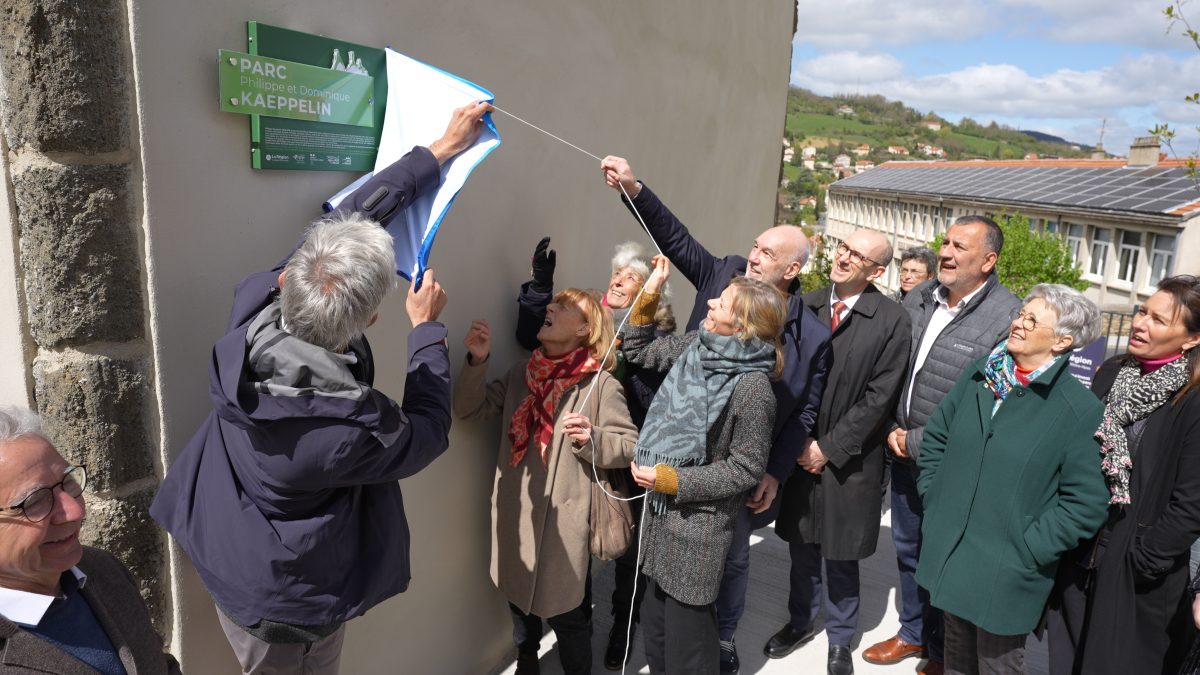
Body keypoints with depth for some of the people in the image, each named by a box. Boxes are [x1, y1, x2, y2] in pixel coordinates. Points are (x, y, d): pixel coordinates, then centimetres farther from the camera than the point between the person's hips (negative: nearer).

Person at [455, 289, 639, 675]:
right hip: (514, 512, 5)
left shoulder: (600, 383, -10)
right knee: (519, 595, 23)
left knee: (565, 612, 7)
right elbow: (469, 409, 2)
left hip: (563, 518, -5)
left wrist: (591, 438, -28)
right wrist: (477, 360, -11)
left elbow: (630, 447, -10)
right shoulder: (521, 373, 5)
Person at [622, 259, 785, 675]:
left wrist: (669, 479, -18)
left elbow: (744, 469, -17)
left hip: (699, 520, -7)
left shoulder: (753, 387, -23)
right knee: (656, 618, 21)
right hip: (661, 508, 7)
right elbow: (639, 351, 11)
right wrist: (649, 293, 1)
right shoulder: (697, 345, -3)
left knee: (687, 625, 10)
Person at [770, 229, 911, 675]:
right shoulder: (805, 306, 1)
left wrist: (829, 447, -12)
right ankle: (801, 621, 40)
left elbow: (879, 398, -12)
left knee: (840, 555, 11)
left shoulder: (892, 321, -10)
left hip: (848, 458, -3)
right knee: (801, 545, 17)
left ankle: (840, 639, 33)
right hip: (798, 451, 3)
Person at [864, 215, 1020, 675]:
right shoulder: (918, 298, 0)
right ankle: (912, 632, 44)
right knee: (907, 547, 21)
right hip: (904, 451, 6)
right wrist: (892, 429, -1)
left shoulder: (1008, 318, -21)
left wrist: (918, 443, -17)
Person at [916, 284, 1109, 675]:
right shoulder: (978, 375, 0)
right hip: (948, 555, 4)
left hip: (1006, 572, -4)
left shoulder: (1080, 409, -14)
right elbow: (936, 435, 12)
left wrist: (1029, 548, -15)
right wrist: (933, 495, 4)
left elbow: (1087, 503, -13)